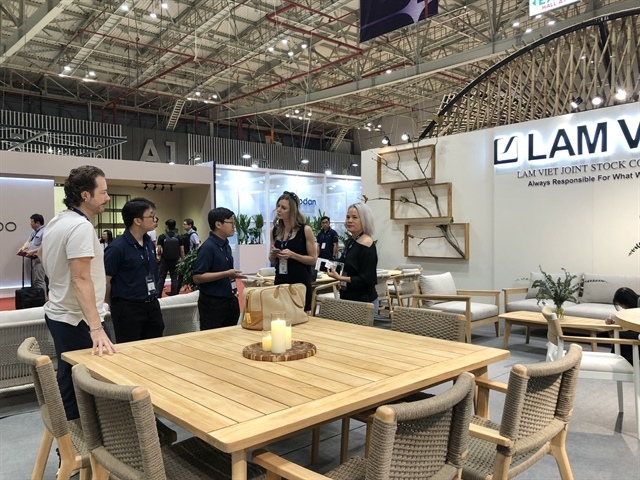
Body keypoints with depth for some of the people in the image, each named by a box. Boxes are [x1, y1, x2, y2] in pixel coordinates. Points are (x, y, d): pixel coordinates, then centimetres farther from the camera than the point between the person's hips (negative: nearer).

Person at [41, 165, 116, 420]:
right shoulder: (80, 226, -20)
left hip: (58, 314, 10)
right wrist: (96, 328, -33)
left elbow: (44, 257, 26)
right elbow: (80, 278, -28)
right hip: (78, 320, -10)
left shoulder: (56, 222, 10)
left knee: (69, 381, 17)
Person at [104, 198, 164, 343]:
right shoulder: (117, 247, -16)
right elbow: (105, 281, -11)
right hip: (128, 308, -7)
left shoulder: (150, 243, 7)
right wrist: (113, 306, 1)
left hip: (152, 305, 7)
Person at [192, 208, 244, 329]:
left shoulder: (226, 245, 9)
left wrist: (233, 290, 13)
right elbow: (197, 277, -21)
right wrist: (226, 274, -25)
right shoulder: (208, 247, -17)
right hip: (212, 303, -8)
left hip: (229, 301, 8)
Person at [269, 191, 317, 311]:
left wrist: (292, 255, -20)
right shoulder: (275, 231, 5)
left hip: (300, 282, -4)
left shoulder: (305, 230, -8)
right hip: (281, 281, 4)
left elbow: (313, 260, -8)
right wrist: (272, 254, -7)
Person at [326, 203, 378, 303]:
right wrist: (332, 267, 6)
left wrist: (339, 278, -22)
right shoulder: (351, 240, 9)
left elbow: (365, 280, -18)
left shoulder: (366, 244, -15)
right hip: (347, 298, 7)